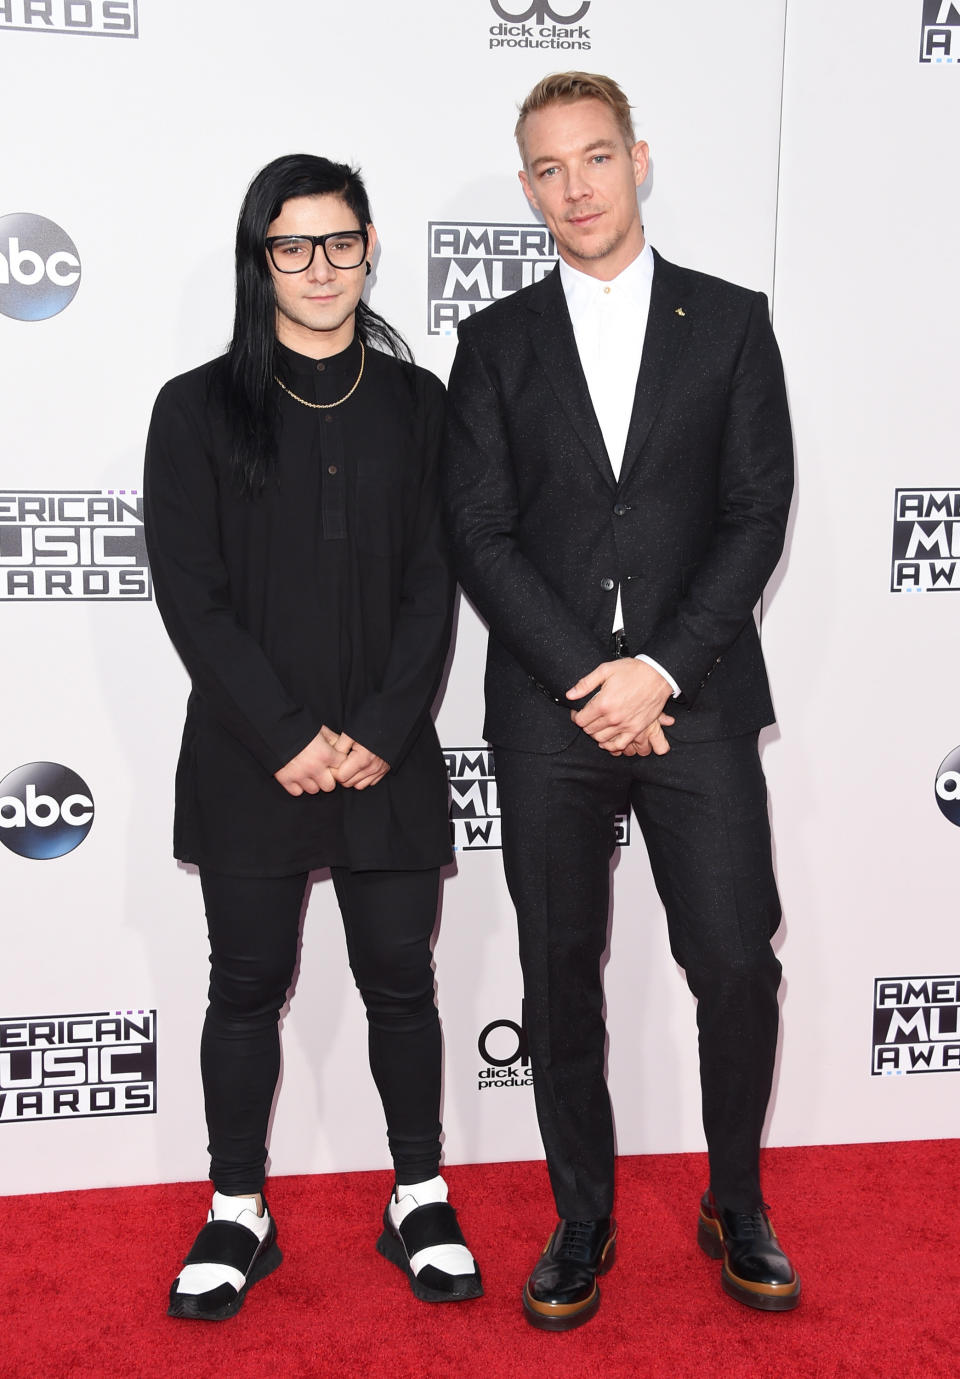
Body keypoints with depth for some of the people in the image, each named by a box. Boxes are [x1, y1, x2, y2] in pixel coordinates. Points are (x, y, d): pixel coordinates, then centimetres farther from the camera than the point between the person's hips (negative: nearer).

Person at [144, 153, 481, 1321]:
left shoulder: (415, 403, 6)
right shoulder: (200, 408, 1)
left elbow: (433, 582, 2)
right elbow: (189, 593, -5)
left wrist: (381, 730, -9)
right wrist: (288, 735, -12)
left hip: (389, 755, 1)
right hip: (248, 761, -1)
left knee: (401, 980, 9)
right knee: (249, 984, 9)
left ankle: (420, 1202, 26)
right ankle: (238, 1212, 26)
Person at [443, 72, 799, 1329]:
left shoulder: (731, 322, 7)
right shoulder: (496, 343, 8)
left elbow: (758, 514, 0)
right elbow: (482, 534, 0)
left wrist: (663, 670, -11)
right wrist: (585, 680, -11)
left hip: (698, 705, 0)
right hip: (548, 715, 1)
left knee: (738, 968, 0)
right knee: (561, 977, 8)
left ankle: (736, 1210, 25)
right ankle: (582, 1223, 25)